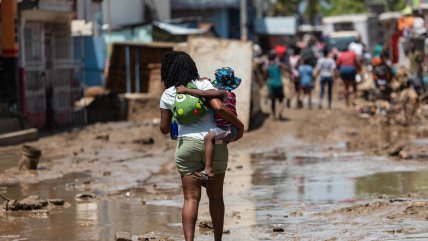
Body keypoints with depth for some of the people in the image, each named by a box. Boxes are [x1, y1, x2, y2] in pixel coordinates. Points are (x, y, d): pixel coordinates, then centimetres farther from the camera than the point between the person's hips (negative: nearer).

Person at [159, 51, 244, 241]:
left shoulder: (167, 95, 5)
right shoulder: (203, 85, -1)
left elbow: (164, 129, 10)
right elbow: (219, 108, -16)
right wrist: (239, 125, -2)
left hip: (186, 144, 0)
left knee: (191, 198, -1)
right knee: (215, 196, 13)